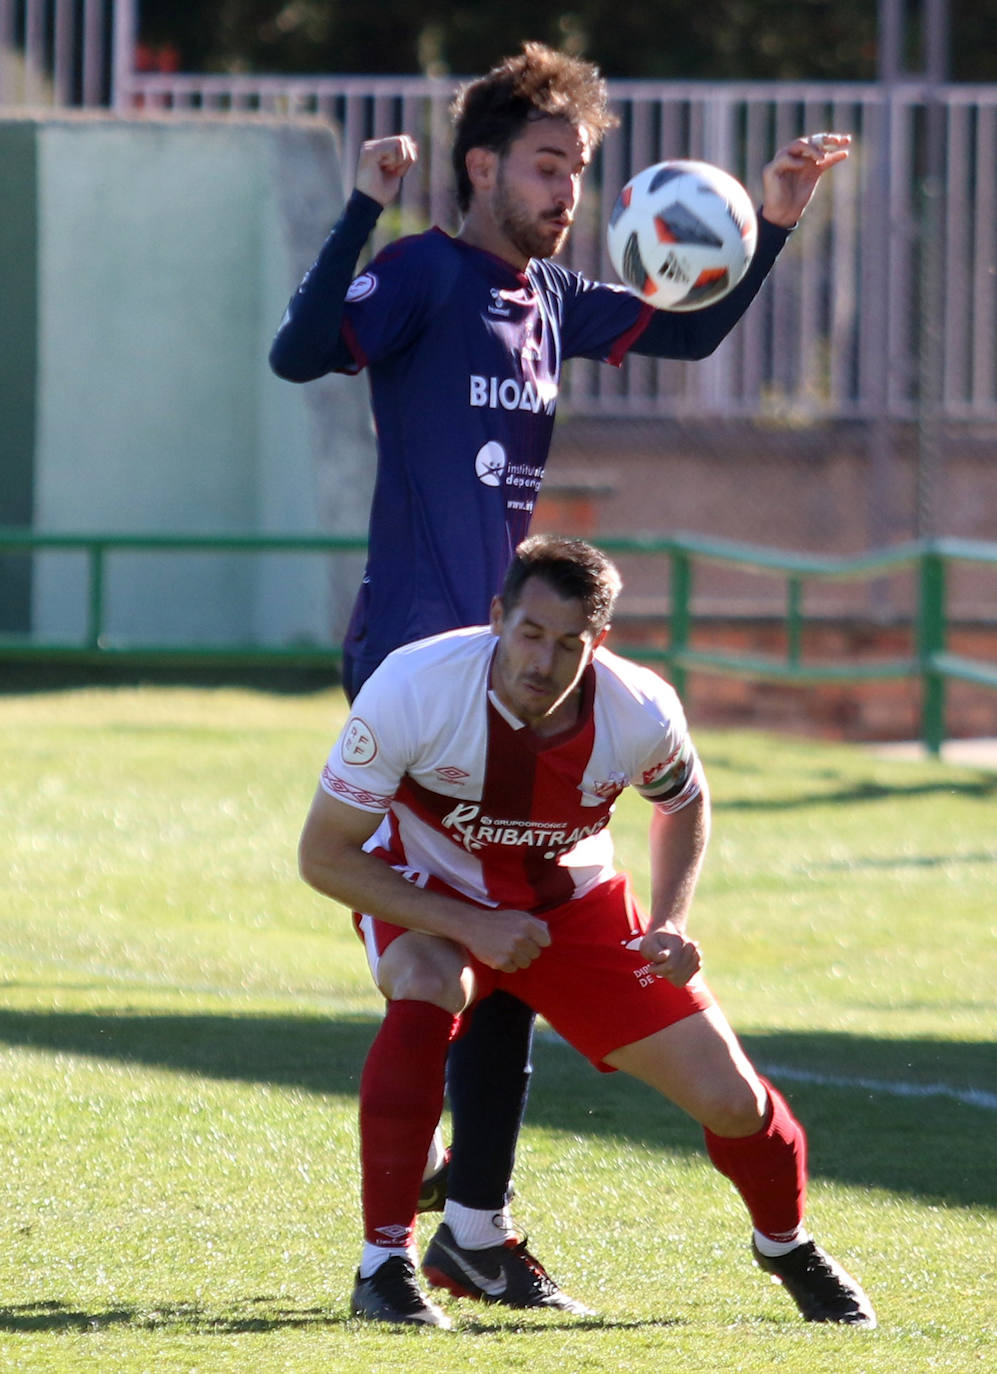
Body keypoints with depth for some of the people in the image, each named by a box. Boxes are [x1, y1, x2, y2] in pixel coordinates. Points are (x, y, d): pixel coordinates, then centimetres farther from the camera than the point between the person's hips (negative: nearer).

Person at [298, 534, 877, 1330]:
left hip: (573, 900, 2)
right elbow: (324, 855, -22)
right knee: (428, 990, -39)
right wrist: (469, 927, -28)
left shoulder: (641, 715, -23)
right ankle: (384, 1267, -31)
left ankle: (788, 1248, 31)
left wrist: (671, 923, -12)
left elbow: (684, 801, 4)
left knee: (733, 1102, -4)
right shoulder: (411, 689, -32)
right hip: (426, 894, -2)